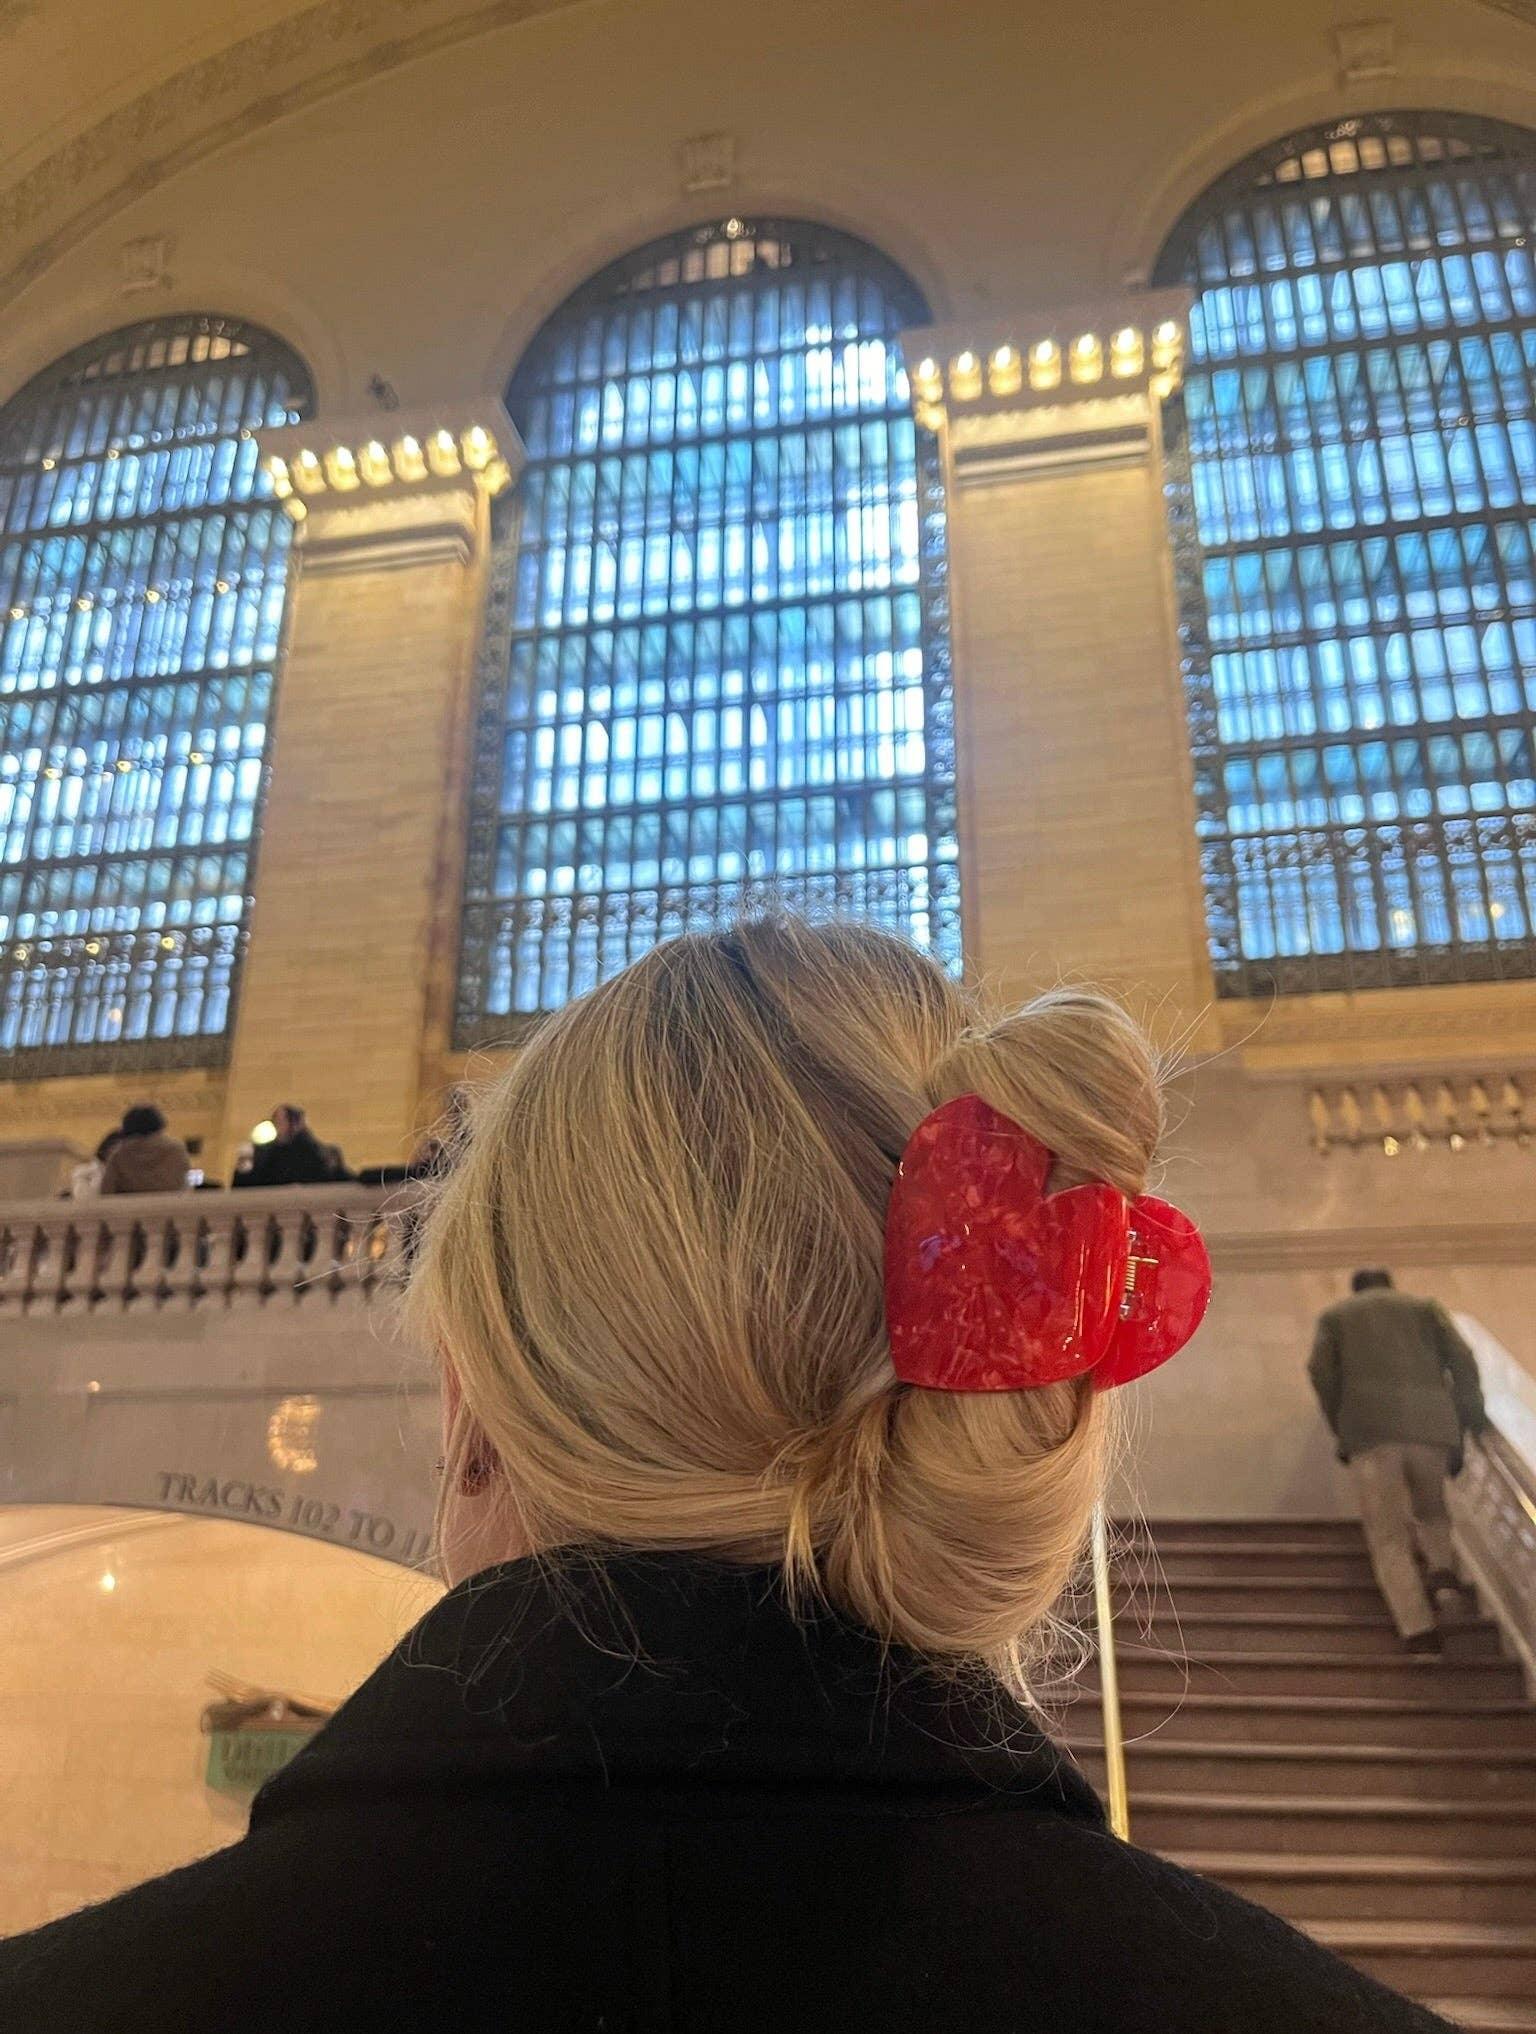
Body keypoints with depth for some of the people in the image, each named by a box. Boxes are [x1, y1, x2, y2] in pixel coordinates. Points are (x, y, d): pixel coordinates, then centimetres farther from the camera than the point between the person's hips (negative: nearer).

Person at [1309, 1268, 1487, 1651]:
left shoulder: (1335, 1315, 22)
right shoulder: (1424, 1307, 24)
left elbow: (1321, 1372, 5)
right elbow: (1461, 1360, 9)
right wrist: (1470, 1425, 14)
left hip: (1369, 1430, -1)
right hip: (1430, 1427, 2)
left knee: (1389, 1536, 5)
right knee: (1430, 1510, 27)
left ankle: (1418, 1628, -9)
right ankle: (1442, 1567, 2)